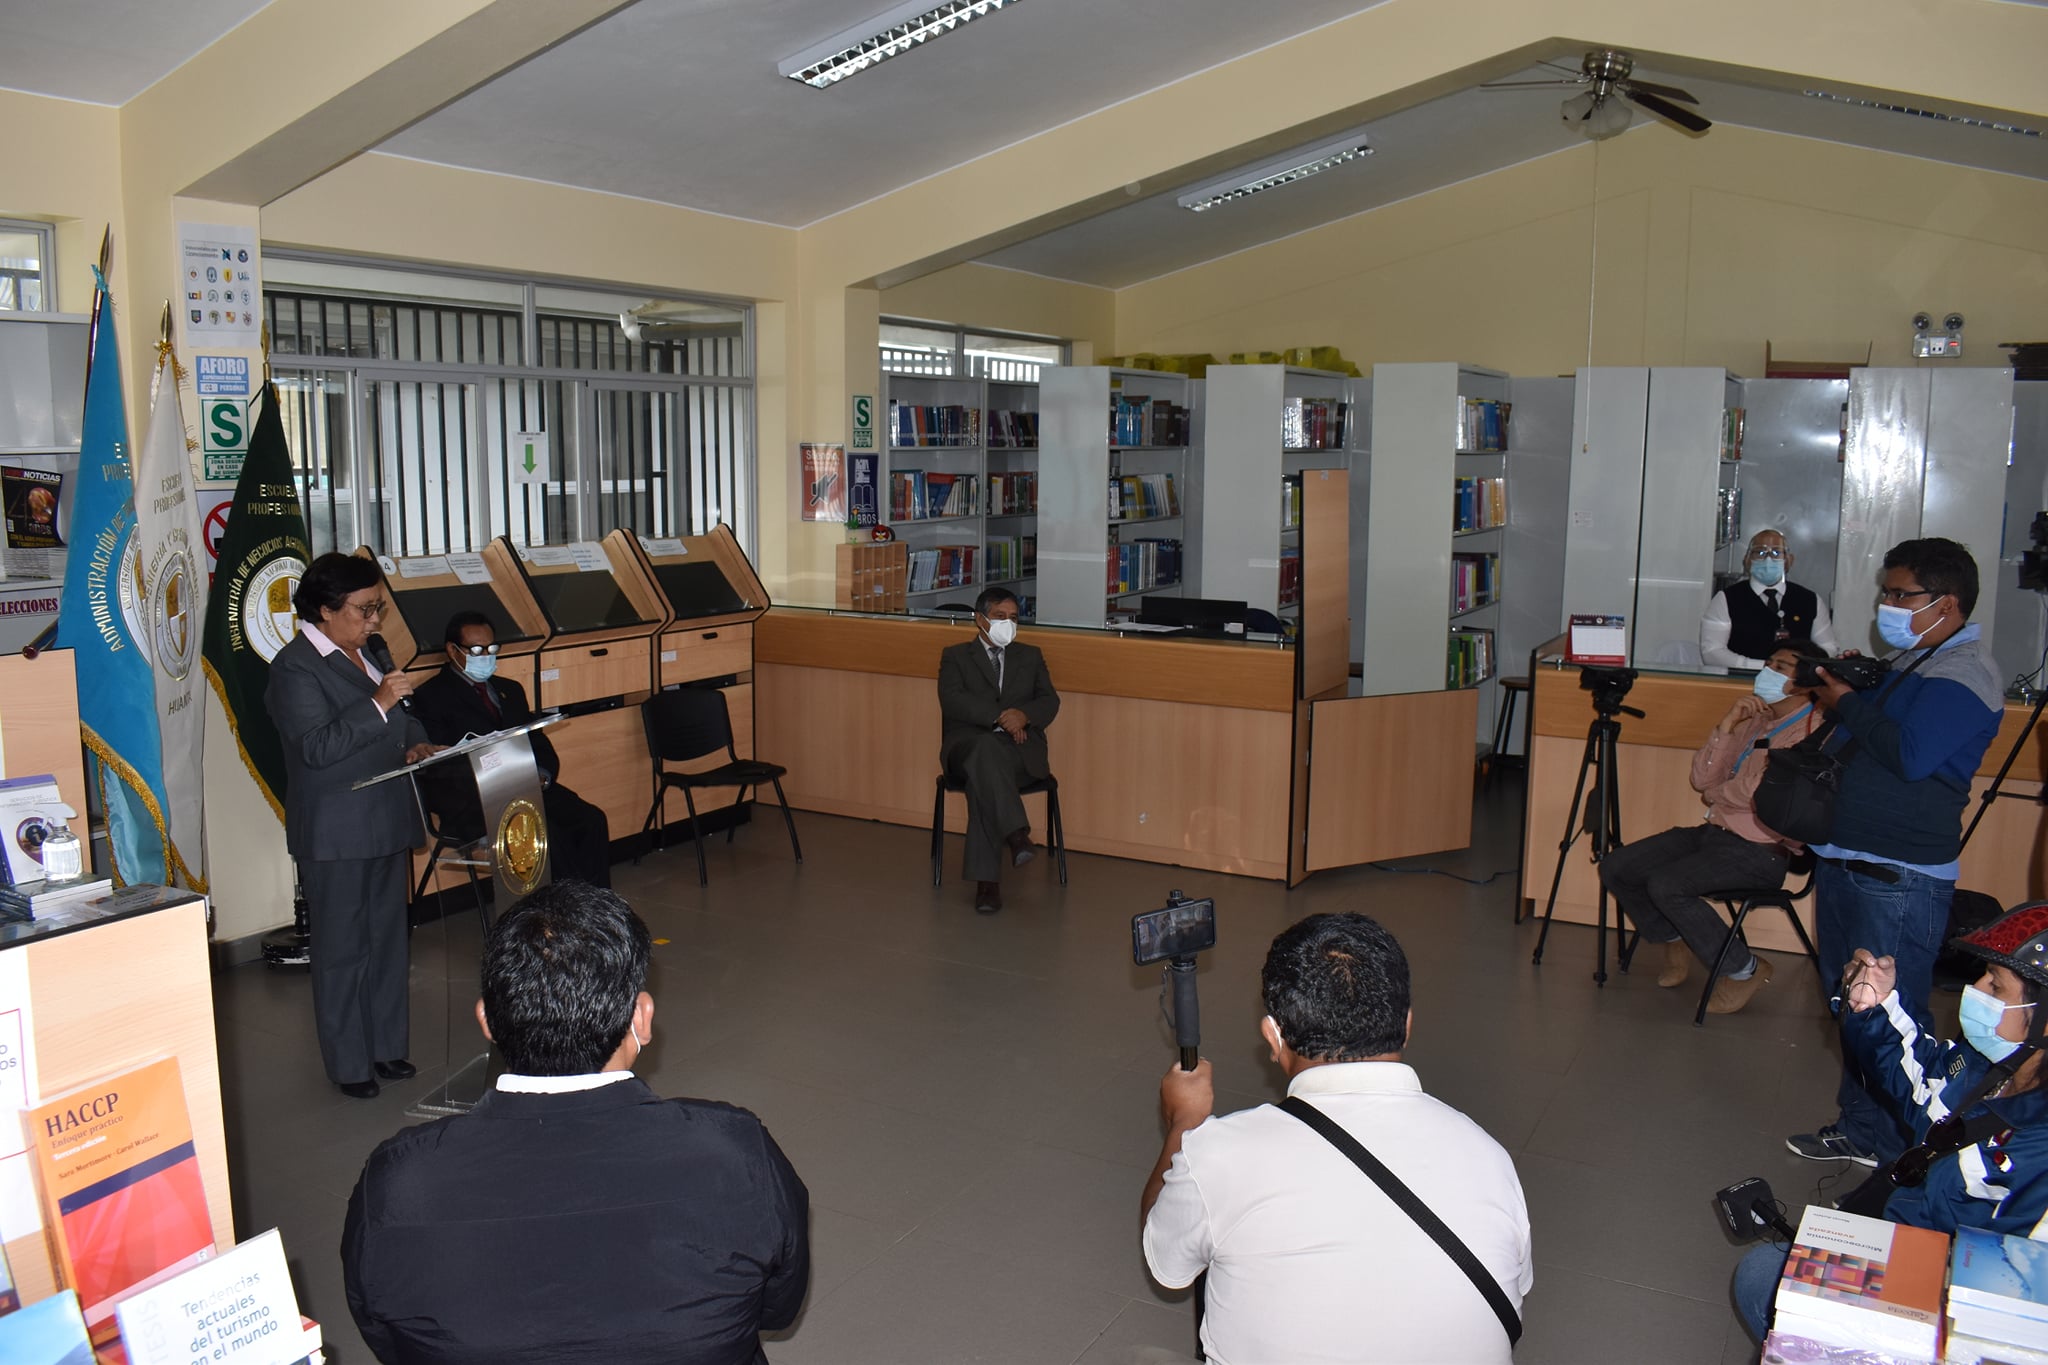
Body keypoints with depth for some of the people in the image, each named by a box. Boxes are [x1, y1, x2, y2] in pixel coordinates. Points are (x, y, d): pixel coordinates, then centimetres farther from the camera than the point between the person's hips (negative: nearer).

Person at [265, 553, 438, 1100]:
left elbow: (400, 718, 22)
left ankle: (386, 1044, 29)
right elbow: (317, 747, -22)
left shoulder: (367, 654, 11)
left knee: (388, 938, 16)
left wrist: (415, 745, 2)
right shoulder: (295, 667, -14)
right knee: (342, 949, 4)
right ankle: (349, 1063, 15)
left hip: (387, 823, 8)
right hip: (336, 834, -8)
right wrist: (378, 703, -28)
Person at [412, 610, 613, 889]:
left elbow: (540, 744, 21)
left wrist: (543, 775, -4)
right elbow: (439, 765, -9)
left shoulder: (510, 690, 25)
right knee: (547, 831, -32)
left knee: (592, 821, -19)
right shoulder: (431, 697, 3)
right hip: (473, 803, -6)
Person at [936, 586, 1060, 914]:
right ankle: (1016, 832, -52)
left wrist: (1023, 715, -14)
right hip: (968, 745, -1)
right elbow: (952, 700, -4)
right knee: (987, 747, -40)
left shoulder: (1030, 657, 24)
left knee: (983, 776, -35)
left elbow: (1050, 701, 10)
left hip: (1020, 751, 1)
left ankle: (987, 878, -39)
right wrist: (999, 718, -17)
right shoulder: (956, 656, 15)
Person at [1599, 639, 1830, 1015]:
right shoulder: (1755, 719, 14)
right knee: (1615, 867, -1)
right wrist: (1727, 725, -5)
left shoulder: (1811, 731, -13)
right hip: (1714, 831, 9)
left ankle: (1743, 968, -7)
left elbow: (1752, 792, -20)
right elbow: (1702, 779, 7)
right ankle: (1676, 943, 20)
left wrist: (1714, 794, 1)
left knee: (1665, 885, -28)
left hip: (1759, 851, -8)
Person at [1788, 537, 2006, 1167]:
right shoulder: (1913, 661, 17)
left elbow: (1912, 754, -26)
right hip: (1849, 860, 10)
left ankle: (1899, 1155, 11)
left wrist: (1847, 704, -13)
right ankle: (1860, 1129, 31)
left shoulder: (1965, 672, -14)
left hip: (1900, 880, -10)